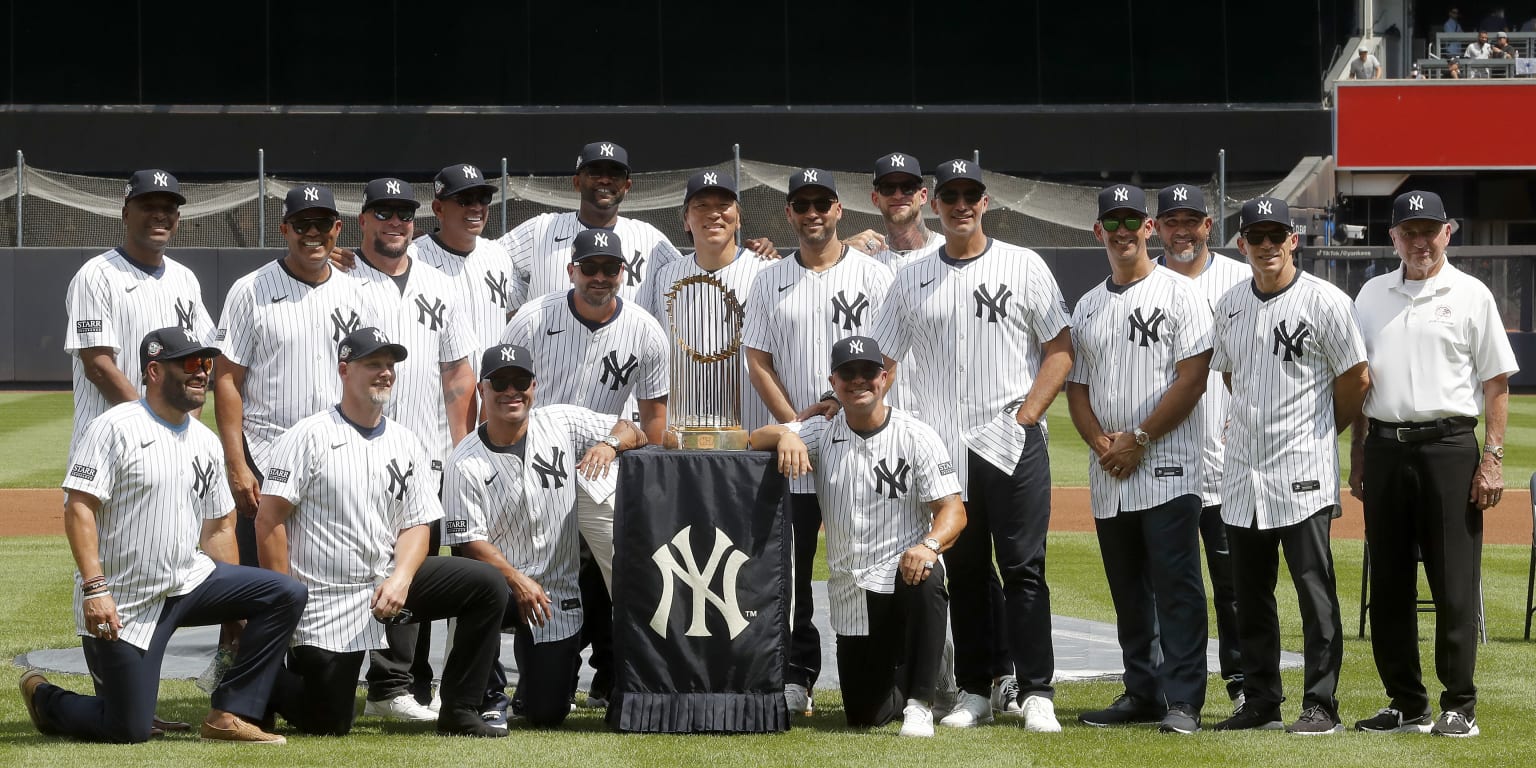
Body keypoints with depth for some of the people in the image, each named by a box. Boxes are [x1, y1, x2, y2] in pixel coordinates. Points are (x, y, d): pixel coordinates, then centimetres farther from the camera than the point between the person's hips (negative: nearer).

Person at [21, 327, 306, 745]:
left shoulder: (207, 443, 12)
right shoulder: (114, 428, -11)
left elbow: (217, 527, 19)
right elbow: (79, 508, -17)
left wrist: (235, 603, 16)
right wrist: (95, 589, -25)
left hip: (189, 581, 7)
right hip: (122, 604, -7)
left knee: (286, 595, -10)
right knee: (129, 730, -9)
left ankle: (230, 715, -5)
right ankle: (44, 697, 22)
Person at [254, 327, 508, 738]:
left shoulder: (408, 444, 9)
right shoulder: (310, 437, -8)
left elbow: (417, 525, 6)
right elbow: (270, 521, -11)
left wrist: (400, 579, -15)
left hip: (387, 582, 5)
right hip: (325, 600, -5)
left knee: (488, 586, -11)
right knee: (328, 723, -7)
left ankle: (458, 711, -5)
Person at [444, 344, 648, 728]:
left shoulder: (562, 423, 1)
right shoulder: (465, 463, -8)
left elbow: (634, 433, 4)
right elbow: (469, 540, -12)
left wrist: (609, 444, -20)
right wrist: (517, 581, -26)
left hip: (558, 591, 2)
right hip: (498, 581, -2)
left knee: (546, 712, -5)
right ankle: (488, 693, -10)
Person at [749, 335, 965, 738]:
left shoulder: (917, 437, -4)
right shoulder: (821, 435, 7)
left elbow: (953, 510, -11)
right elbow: (756, 439, 0)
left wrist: (929, 544, -33)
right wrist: (785, 434, -23)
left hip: (906, 572, -3)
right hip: (851, 594, 3)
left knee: (926, 579, -41)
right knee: (865, 714, 1)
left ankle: (920, 703, -28)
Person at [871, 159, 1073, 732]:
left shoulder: (1023, 267, 3)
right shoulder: (912, 280, 11)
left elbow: (1060, 350, 1)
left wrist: (1026, 415, -8)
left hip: (1013, 443, -3)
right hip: (943, 449, 3)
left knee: (1024, 569, -7)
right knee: (962, 573, 8)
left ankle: (1036, 693, -6)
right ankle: (975, 692, 14)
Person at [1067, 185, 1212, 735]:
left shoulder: (1178, 294, -2)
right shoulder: (1087, 308, 16)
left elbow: (1193, 379, -10)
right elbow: (1077, 388, 15)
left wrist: (1139, 440, -12)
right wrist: (1101, 443, -4)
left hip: (1168, 468, -6)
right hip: (1108, 479, 6)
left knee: (1176, 588, -10)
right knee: (1128, 593, 11)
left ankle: (1183, 701, -11)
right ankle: (1142, 694, 18)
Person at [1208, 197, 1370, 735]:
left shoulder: (1325, 302, -8)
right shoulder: (1230, 305, 10)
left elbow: (1356, 379, -3)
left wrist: (1321, 432, 6)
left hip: (1303, 472, -6)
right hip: (1243, 469, 6)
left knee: (1314, 587, -6)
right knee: (1250, 593, 10)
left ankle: (1321, 706, -2)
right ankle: (1261, 703, 18)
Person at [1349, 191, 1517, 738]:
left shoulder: (1471, 295, 1)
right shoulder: (1373, 295, 13)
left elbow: (1497, 382, -1)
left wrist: (1492, 458, -9)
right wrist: (1358, 456, 12)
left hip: (1448, 447, -4)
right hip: (1386, 447, 5)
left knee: (1455, 585, -4)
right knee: (1388, 585, 7)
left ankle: (1459, 707, 3)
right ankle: (1407, 705, 16)